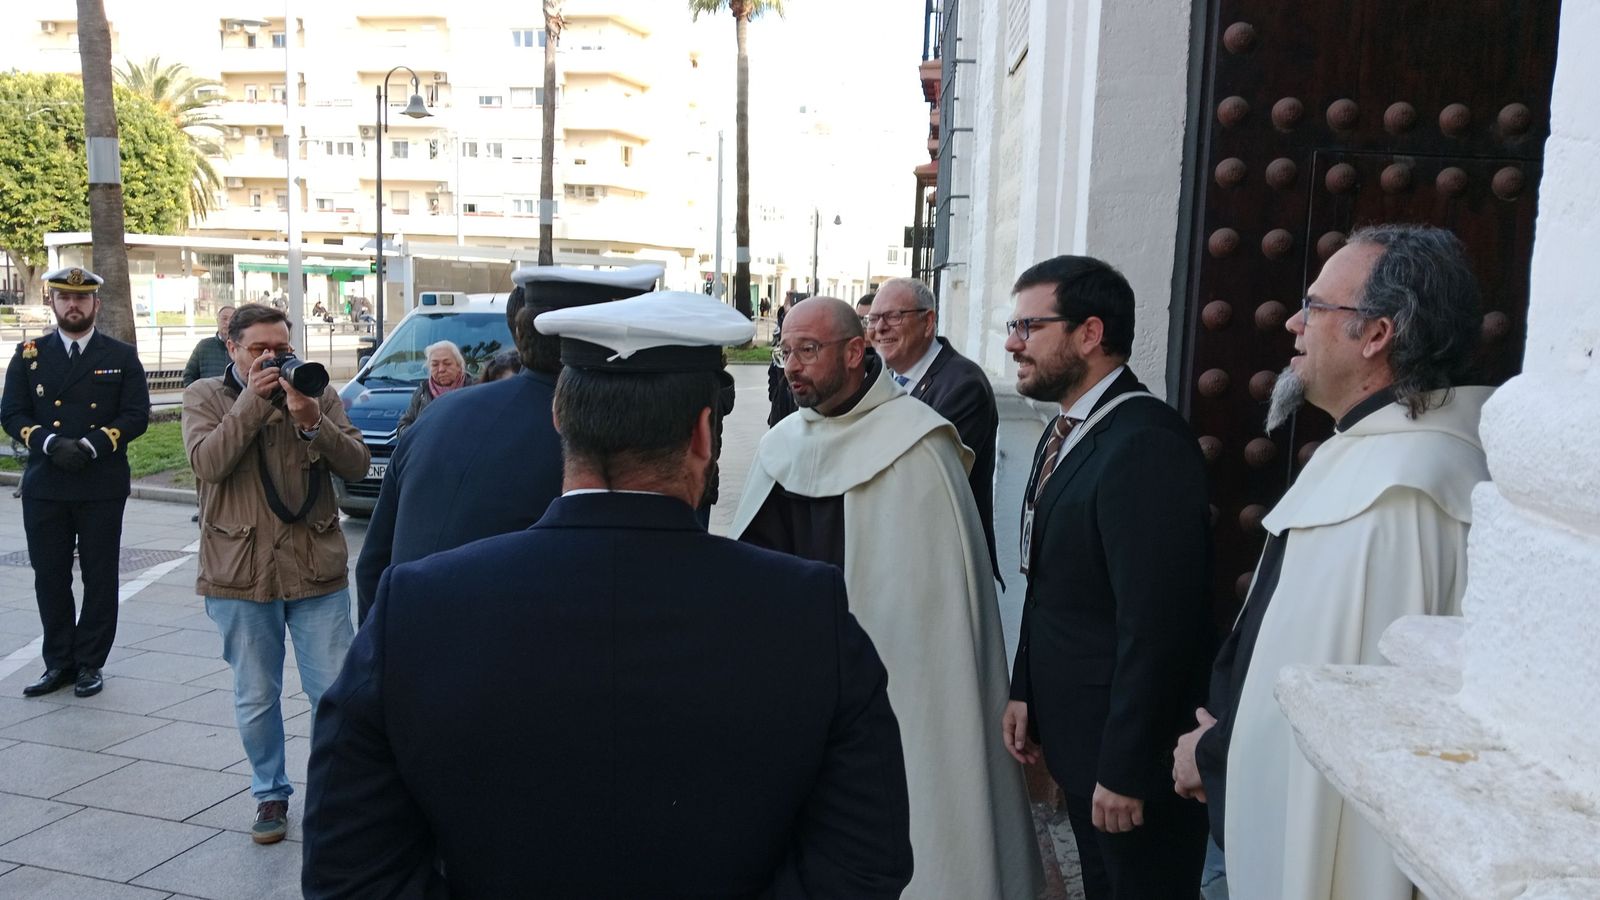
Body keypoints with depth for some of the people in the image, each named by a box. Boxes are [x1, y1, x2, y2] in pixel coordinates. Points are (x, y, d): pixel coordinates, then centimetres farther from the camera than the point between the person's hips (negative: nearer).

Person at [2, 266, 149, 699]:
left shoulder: (122, 356, 4)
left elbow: (136, 416, -3)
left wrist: (91, 445, -17)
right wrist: (50, 443, -15)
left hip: (103, 487, -2)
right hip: (44, 487, 2)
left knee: (99, 577, 5)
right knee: (50, 577, 7)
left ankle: (89, 663, 17)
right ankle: (58, 662, 20)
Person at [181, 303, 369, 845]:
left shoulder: (318, 393, 5)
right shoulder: (205, 396, 3)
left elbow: (356, 466, -4)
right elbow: (208, 462, -14)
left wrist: (311, 420, -18)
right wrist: (253, 397, -16)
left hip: (317, 570, 1)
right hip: (241, 574, 0)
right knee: (256, 699, 11)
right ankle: (270, 794, 30)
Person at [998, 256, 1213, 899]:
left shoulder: (1146, 443, -24)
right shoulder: (1066, 433, 7)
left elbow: (1156, 623, -26)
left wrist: (1125, 772, -22)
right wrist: (1026, 692, 9)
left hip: (1132, 748, -9)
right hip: (1076, 731, 9)